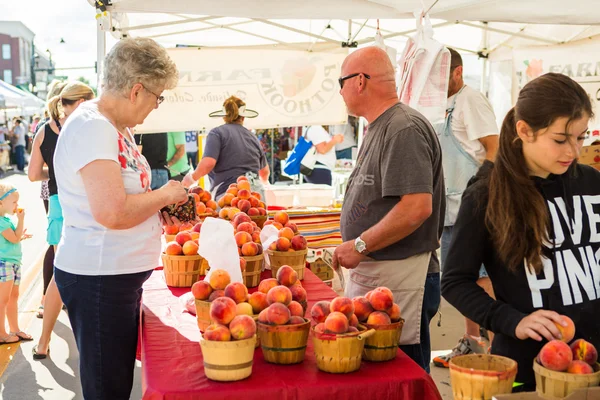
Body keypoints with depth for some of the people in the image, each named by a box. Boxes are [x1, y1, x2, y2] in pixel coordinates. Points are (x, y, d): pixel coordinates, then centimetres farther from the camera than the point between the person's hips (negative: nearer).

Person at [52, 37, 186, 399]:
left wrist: (166, 204, 6)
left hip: (121, 275, 10)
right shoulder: (91, 127, -20)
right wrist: (164, 195, -15)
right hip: (98, 278, -10)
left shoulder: (117, 127, 10)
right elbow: (113, 213, -30)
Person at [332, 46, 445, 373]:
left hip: (400, 281, -10)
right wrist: (358, 249, 12)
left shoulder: (405, 129, -16)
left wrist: (360, 245, -18)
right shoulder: (379, 128, 16)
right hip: (370, 273, 10)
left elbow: (417, 207, -25)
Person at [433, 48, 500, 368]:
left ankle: (489, 349, -1)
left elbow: (493, 147, -15)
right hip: (452, 208, 9)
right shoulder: (446, 105, 17)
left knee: (480, 277, -7)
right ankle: (470, 343, 24)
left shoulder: (470, 100, -8)